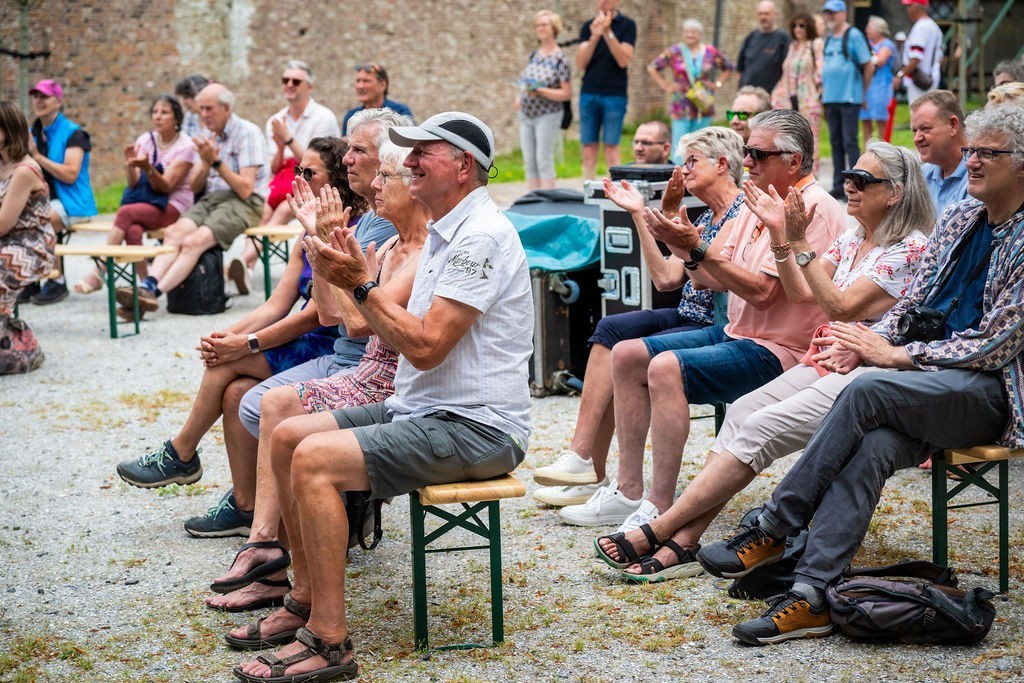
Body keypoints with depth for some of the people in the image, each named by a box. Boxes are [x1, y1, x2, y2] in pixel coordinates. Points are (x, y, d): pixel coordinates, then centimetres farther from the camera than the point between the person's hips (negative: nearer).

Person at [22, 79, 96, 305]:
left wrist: (37, 156, -17)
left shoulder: (73, 133, -5)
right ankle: (30, 281, -15)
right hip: (43, 200, 6)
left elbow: (70, 174, -16)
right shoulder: (34, 133, 15)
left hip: (71, 202, -6)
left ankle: (57, 282, -19)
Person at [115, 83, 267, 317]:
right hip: (211, 199, 7)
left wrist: (216, 162, -16)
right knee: (174, 232, -23)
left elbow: (245, 189, -13)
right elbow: (194, 187, 15)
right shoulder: (211, 137, 18)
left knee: (193, 241, -29)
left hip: (243, 203, -7)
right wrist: (206, 163, -3)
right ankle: (147, 286, -40)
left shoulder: (248, 133, -5)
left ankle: (154, 293, -39)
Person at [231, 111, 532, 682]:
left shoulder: (481, 237, -17)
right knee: (289, 437, 7)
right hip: (422, 410, 10)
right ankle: (309, 600, 13)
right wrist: (352, 276, 3)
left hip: (476, 427, -10)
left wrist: (363, 283, -14)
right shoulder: (447, 233, 17)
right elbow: (404, 332, 15)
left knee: (315, 461, -24)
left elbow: (425, 346, -23)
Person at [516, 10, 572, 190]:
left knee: (544, 160, -8)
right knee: (529, 162, 6)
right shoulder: (534, 55, 9)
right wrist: (519, 96, 3)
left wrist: (540, 91, -22)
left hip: (547, 116, -7)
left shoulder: (560, 59, -10)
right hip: (526, 115, 7)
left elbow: (567, 94, -12)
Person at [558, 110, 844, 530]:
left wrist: (699, 249, -23)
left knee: (667, 367, -28)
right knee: (627, 355, 3)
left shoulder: (813, 210, -16)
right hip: (736, 334, 10)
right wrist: (688, 252, -9)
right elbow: (714, 280, 10)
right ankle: (628, 492, 5)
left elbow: (762, 292, -24)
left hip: (778, 350, -10)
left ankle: (660, 511, -24)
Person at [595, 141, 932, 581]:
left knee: (760, 429, -22)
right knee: (741, 412, -15)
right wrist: (779, 233, 6)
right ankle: (682, 542, -22)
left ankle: (656, 533, -22)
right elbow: (801, 291, 17)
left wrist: (800, 243, -19)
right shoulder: (853, 238, 17)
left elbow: (840, 306, -16)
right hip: (829, 360, 8)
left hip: (871, 373, -8)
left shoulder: (911, 247, -10)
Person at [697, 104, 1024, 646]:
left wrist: (893, 355, -16)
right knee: (873, 446, -28)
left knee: (867, 391, -31)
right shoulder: (958, 220, 14)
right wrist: (865, 344, -6)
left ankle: (772, 530, -21)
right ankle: (812, 596, -36)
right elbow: (910, 306, 16)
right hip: (931, 374, 6)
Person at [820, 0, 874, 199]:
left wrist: (862, 92, 0)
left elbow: (869, 66, -5)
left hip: (849, 98, -7)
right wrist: (823, 84, 13)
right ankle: (838, 186, 14)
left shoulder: (853, 35, -5)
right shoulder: (829, 39, 16)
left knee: (849, 142, -9)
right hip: (831, 98, 7)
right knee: (836, 143, 9)